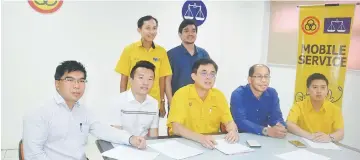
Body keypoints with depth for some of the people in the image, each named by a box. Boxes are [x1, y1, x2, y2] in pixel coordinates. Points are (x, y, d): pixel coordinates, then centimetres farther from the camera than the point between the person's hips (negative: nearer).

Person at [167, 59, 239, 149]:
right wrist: (200, 138, -35)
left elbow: (229, 122, 5)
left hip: (212, 144, 4)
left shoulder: (219, 95, 2)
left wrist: (233, 131, -18)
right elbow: (176, 128, -20)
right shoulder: (181, 94, -12)